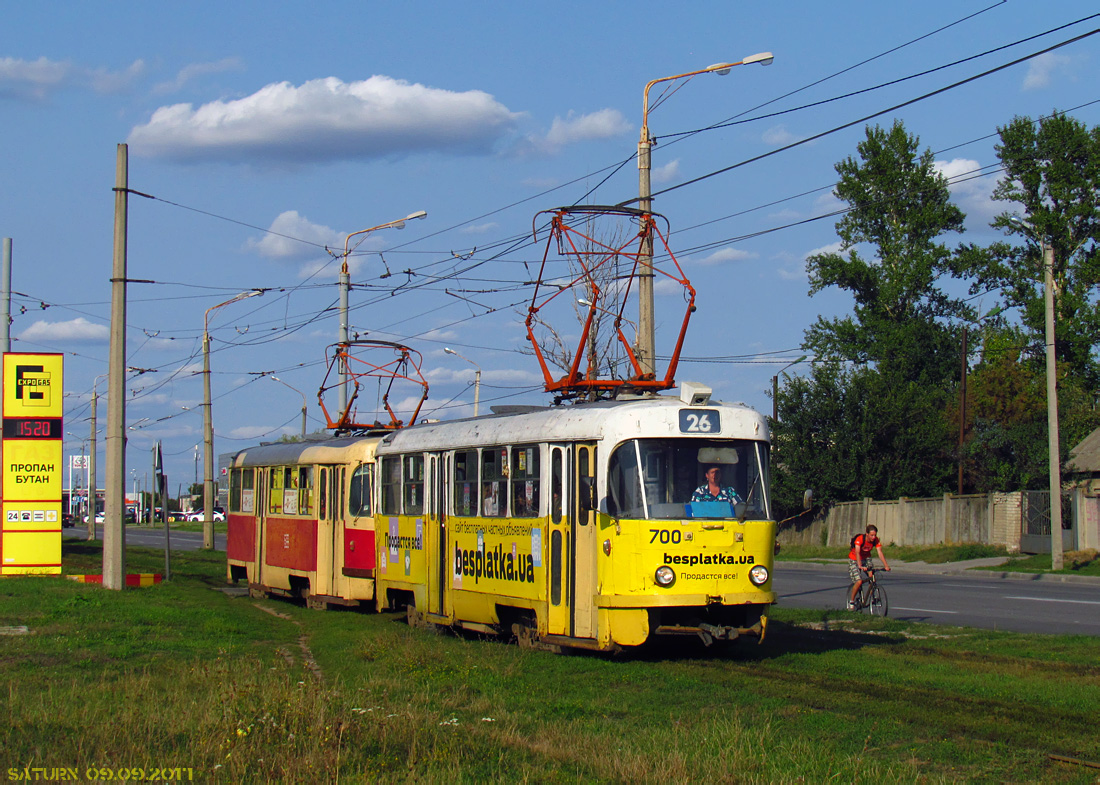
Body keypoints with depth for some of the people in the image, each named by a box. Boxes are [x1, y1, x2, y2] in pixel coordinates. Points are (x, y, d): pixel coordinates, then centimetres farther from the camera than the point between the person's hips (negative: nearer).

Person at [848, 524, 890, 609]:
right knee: (859, 581, -20)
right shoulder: (859, 539, -30)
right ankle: (851, 601, 0)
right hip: (854, 560, -4)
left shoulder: (876, 540, -16)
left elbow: (880, 553, -23)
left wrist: (886, 566, -35)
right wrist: (860, 566, -53)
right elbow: (857, 553, -40)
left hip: (866, 558, 4)